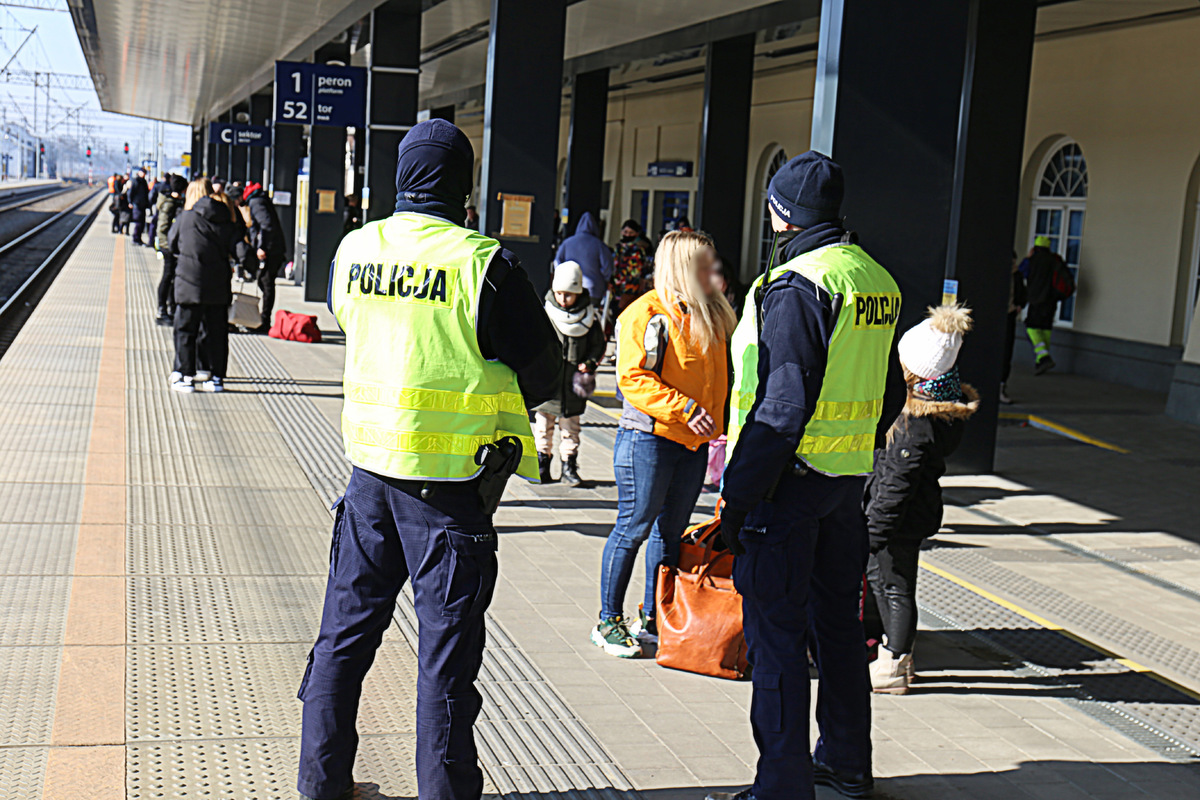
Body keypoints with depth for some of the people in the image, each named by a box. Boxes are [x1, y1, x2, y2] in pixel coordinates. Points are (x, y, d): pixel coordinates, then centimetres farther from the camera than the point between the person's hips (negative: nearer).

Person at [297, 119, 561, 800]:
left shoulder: (355, 248, 1)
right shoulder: (484, 263, -15)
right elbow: (544, 375, -8)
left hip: (369, 465, 5)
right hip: (452, 480, -5)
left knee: (348, 627, 16)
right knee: (447, 648, 5)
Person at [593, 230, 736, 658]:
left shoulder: (711, 316, 14)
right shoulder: (647, 314, -11)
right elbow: (632, 377, -17)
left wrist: (716, 422, 13)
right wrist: (685, 409, -22)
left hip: (694, 442, 7)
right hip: (648, 436, -7)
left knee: (671, 531, 11)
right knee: (634, 526, -3)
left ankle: (652, 618, 22)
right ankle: (608, 622, 8)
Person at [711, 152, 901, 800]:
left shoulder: (797, 286, -16)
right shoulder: (878, 279, 11)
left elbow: (782, 404, -21)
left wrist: (740, 494, -18)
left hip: (790, 478, -9)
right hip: (850, 478, 9)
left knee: (776, 632, -2)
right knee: (837, 618, 18)